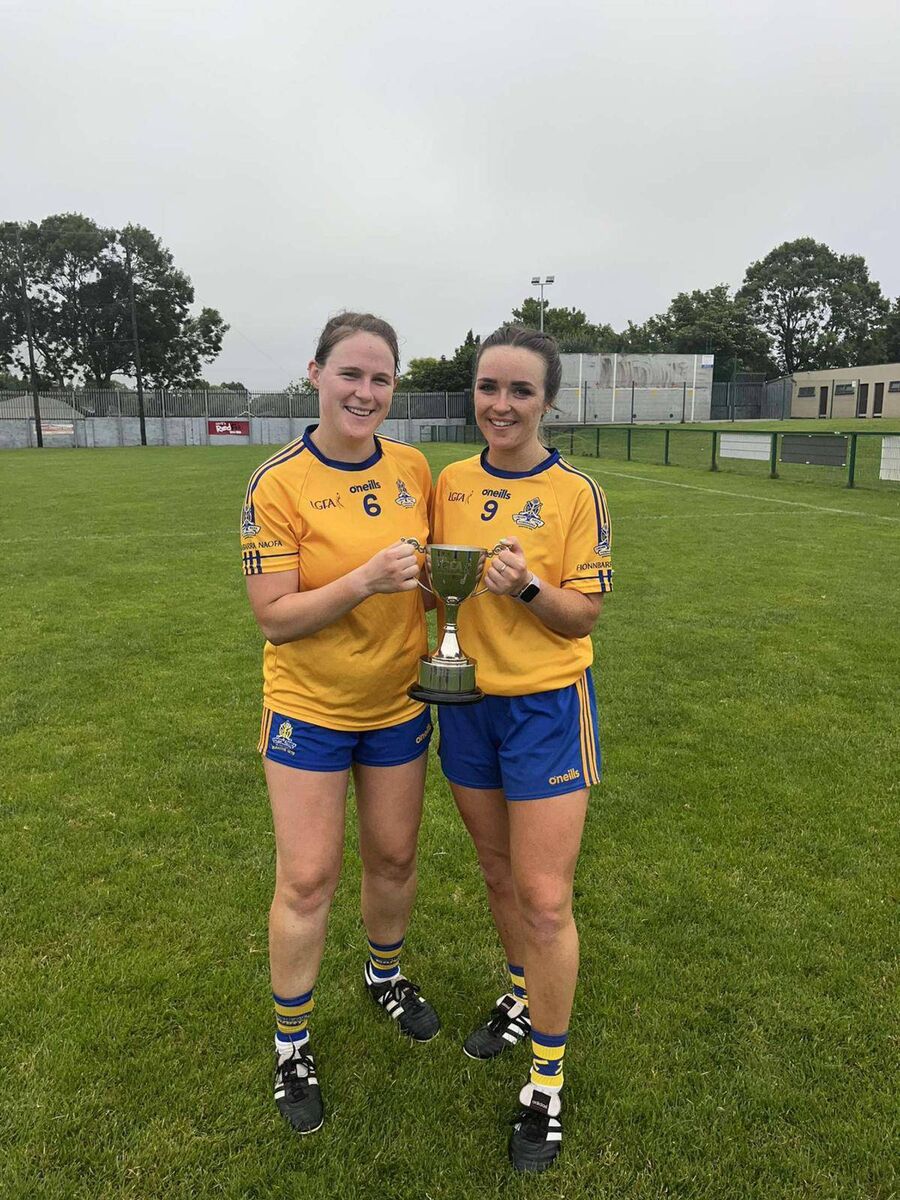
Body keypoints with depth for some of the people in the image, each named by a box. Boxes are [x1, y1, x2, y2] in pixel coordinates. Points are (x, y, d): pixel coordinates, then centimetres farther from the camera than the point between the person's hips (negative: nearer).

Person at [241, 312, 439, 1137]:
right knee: (307, 880, 3)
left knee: (394, 857, 17)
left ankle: (385, 974, 48)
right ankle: (291, 1044, 28)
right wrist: (364, 581, -31)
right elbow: (274, 616, -18)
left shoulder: (414, 469, -2)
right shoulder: (277, 486, -16)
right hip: (309, 707, -4)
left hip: (399, 703, 4)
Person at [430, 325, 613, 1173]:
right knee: (496, 872, 20)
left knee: (544, 900, 0)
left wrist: (527, 587, -28)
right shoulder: (451, 482, 2)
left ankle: (547, 1080, 22)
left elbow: (583, 616, -11)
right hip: (466, 702, 5)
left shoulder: (576, 494, -11)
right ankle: (524, 997, 47)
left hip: (547, 707, -5)